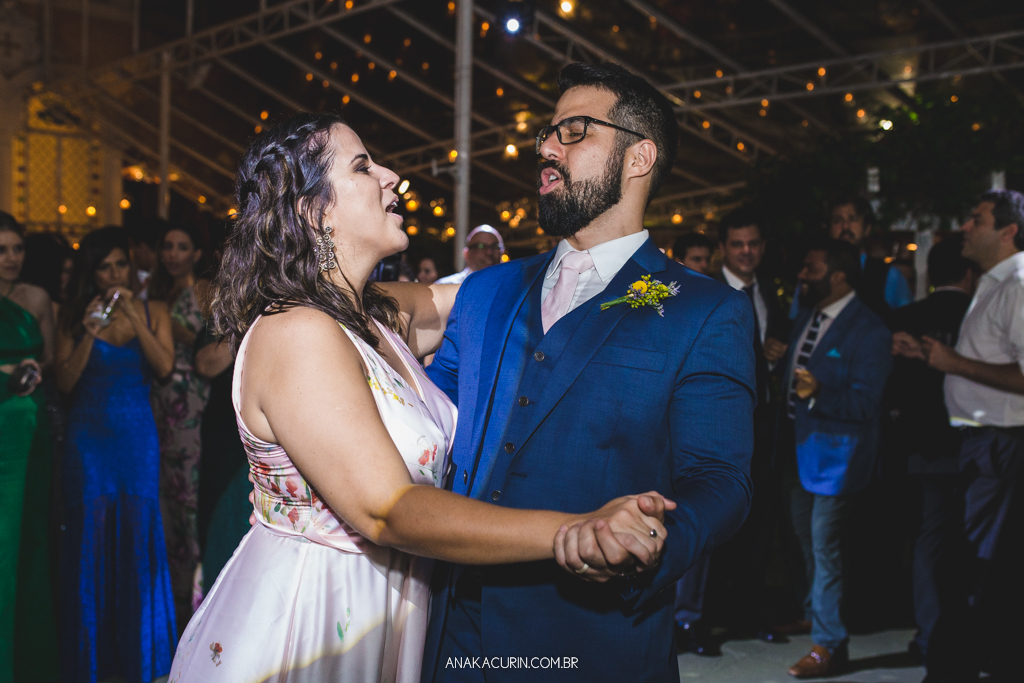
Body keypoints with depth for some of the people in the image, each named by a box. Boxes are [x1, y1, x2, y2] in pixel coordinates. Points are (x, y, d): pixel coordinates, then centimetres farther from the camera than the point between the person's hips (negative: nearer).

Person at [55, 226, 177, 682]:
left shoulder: (152, 312, 6)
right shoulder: (74, 316, 4)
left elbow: (164, 366, -8)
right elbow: (64, 382, -3)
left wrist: (133, 315, -12)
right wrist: (89, 335, -15)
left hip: (137, 435, 1)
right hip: (88, 435, 0)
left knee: (139, 533, 2)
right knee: (89, 536, 0)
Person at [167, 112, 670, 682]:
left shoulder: (380, 315, 3)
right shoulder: (297, 333, -23)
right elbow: (385, 511, -30)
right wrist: (574, 532, -37)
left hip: (376, 624, 8)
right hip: (298, 630, -8)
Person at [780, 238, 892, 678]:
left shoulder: (867, 330, -15)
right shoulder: (806, 319, 10)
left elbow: (865, 402, -21)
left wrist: (818, 393, -34)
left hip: (836, 449, -8)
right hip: (800, 444, 8)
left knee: (823, 542, -6)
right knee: (805, 536, 20)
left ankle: (827, 644, 4)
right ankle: (816, 610, 42)